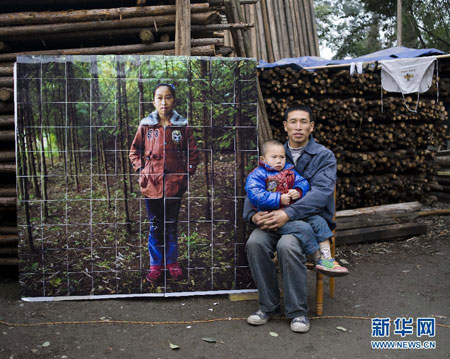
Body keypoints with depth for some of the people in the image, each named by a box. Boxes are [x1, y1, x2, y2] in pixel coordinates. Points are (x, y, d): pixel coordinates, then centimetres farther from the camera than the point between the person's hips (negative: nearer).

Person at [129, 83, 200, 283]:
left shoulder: (182, 126, -1)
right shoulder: (146, 126, 1)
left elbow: (192, 153, 7)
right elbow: (134, 151, 11)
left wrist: (187, 172, -3)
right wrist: (141, 169, 0)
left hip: (174, 184, 0)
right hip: (151, 184, 0)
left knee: (172, 226, 12)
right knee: (155, 227, 10)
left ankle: (172, 262, 28)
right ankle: (156, 265, 23)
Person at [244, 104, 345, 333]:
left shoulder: (324, 156, 0)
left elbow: (321, 192, -16)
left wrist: (289, 213, -29)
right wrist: (252, 214, -15)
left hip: (312, 219, -4)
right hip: (276, 219, 4)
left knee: (287, 245, -34)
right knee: (255, 242, -26)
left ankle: (297, 311, -15)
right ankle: (268, 305, -7)